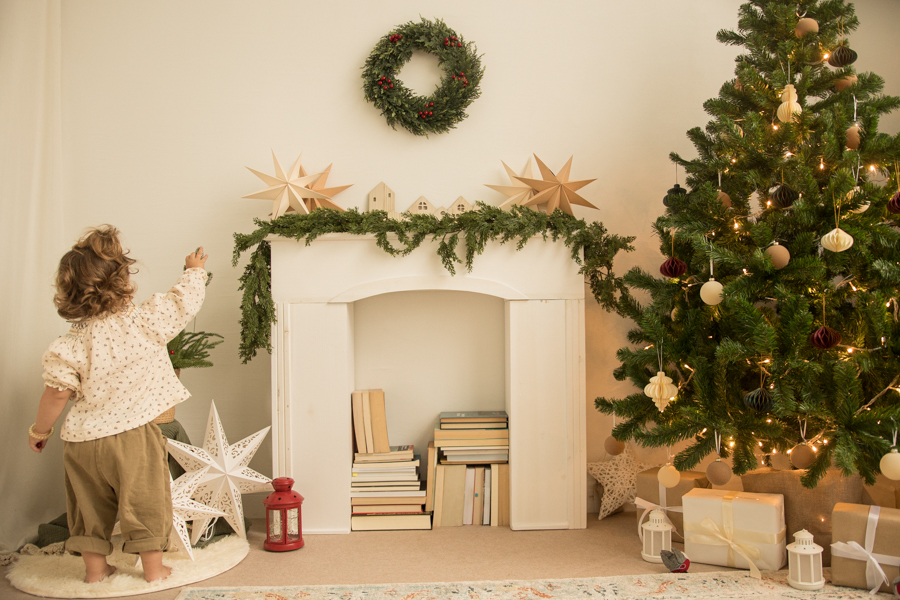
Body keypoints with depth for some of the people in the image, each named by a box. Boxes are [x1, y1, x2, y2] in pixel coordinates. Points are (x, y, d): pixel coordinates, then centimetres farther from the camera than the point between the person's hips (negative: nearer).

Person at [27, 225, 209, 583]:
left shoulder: (71, 344, -4)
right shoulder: (148, 320, -10)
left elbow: (57, 393, -5)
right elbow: (186, 299, 3)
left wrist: (39, 430, 12)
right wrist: (195, 271, 24)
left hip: (82, 439, 3)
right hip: (131, 434, -3)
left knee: (92, 506, 19)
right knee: (145, 503, 11)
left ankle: (95, 568, 31)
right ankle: (153, 569, 21)